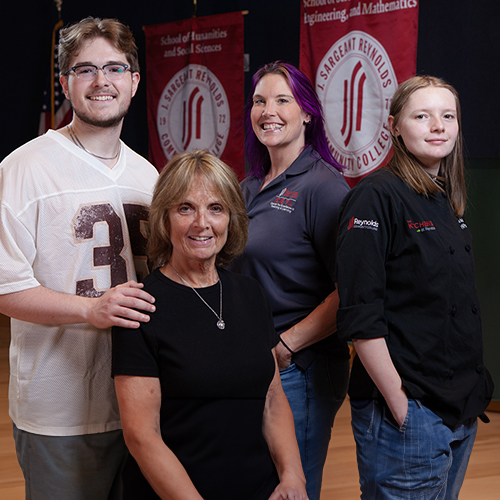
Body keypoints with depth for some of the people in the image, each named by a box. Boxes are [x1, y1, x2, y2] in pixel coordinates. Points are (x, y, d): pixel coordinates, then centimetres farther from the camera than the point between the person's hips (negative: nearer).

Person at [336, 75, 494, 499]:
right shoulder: (376, 198, -13)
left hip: (461, 410, 8)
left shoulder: (449, 204, 11)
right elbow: (361, 316, -18)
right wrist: (398, 405, -18)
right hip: (408, 413, -8)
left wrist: (473, 394, 12)